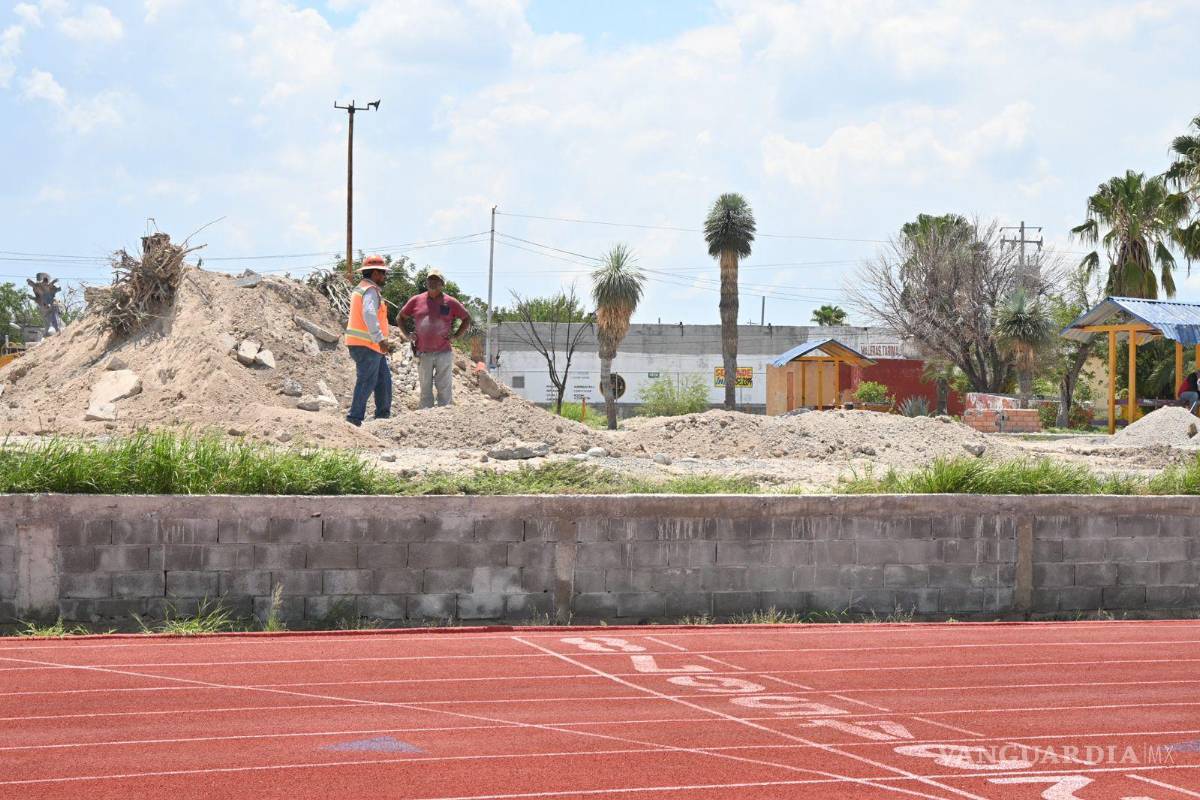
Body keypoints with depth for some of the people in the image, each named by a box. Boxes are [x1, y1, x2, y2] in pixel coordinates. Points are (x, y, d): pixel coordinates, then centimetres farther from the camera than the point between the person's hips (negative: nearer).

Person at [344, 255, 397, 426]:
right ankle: (354, 419, -7)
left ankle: (383, 415, 20)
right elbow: (369, 315, -28)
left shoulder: (360, 289, 20)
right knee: (366, 383, -8)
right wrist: (381, 339, -32)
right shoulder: (371, 290, -13)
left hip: (372, 347, 10)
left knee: (384, 380, 14)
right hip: (367, 346, -10)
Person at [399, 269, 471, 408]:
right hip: (423, 354, 1)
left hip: (444, 353, -1)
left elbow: (467, 318, 12)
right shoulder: (416, 301, 5)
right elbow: (401, 317, 18)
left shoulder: (450, 302, 2)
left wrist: (456, 335, 2)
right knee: (425, 389, 6)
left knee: (444, 388, 0)